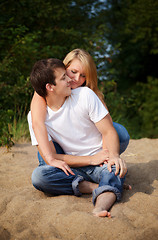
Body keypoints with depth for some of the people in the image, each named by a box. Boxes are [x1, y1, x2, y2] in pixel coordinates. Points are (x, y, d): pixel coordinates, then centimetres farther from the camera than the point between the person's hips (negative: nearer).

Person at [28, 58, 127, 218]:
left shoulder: (84, 95, -4)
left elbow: (108, 131, -4)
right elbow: (51, 157, -8)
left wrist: (113, 156, -27)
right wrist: (92, 159, -17)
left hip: (101, 161, -1)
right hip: (75, 167, 1)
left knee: (115, 167, -34)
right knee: (38, 176, -28)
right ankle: (107, 188, -26)